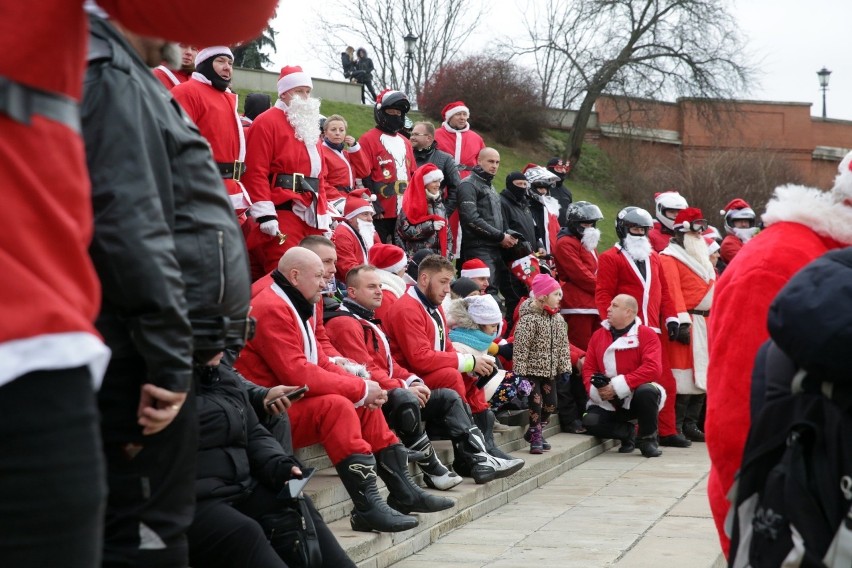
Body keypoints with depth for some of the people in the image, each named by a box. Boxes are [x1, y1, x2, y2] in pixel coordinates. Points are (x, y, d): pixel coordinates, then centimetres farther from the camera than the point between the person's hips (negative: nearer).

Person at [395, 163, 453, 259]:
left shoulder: (439, 203, 15)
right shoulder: (412, 203, -4)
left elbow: (447, 232, 17)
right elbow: (404, 230, -12)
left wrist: (448, 255, 4)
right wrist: (430, 226, -14)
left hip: (439, 258, 6)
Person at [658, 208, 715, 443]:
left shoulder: (701, 258, 22)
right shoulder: (670, 258, -7)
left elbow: (713, 289, 23)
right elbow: (672, 291, -17)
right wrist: (681, 321, -25)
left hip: (705, 323, 9)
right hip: (687, 323, -9)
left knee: (701, 377, 9)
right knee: (683, 379, -10)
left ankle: (691, 425, 16)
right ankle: (676, 428, -5)